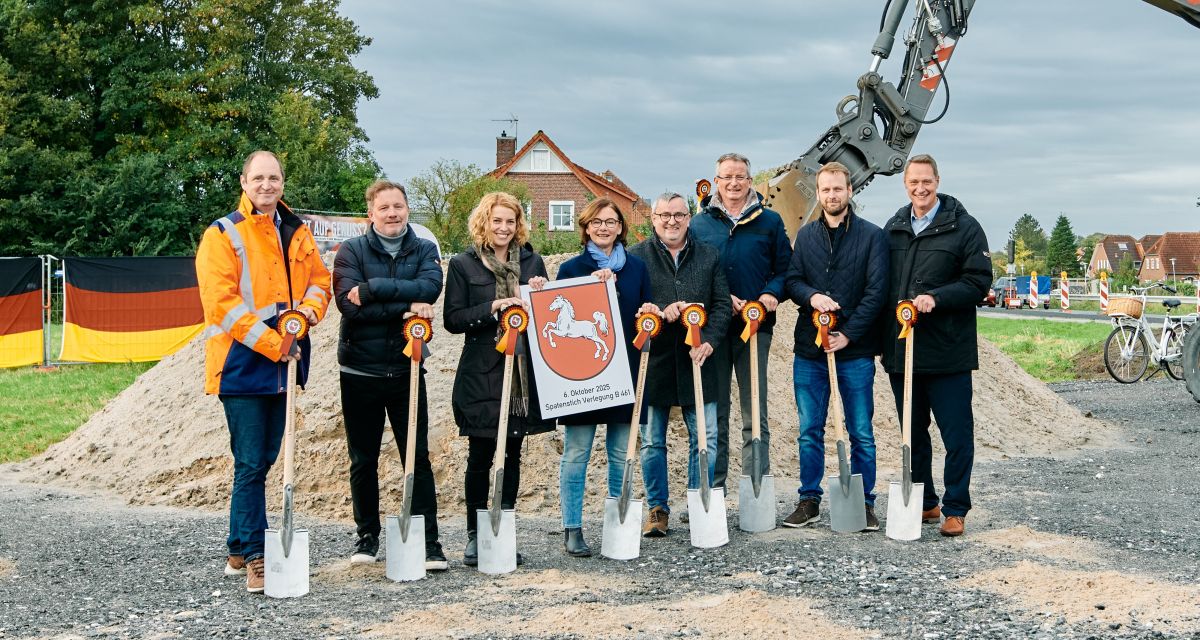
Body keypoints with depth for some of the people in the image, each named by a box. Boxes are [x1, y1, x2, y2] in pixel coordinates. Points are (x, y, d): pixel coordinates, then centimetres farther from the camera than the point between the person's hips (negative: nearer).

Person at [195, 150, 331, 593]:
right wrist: (272, 343, -20)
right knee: (250, 464, -7)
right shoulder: (222, 235, -6)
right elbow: (223, 303, -14)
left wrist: (310, 309, -6)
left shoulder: (297, 234, 12)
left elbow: (320, 279, 18)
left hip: (282, 366, 6)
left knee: (262, 460, 14)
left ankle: (239, 551, 26)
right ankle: (253, 557, -2)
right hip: (241, 365, -6)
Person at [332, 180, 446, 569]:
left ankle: (429, 542, 5)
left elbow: (429, 288, -16)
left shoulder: (424, 251, 5)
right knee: (363, 461, 10)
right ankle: (367, 536, 24)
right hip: (360, 372, 0)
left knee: (418, 458, 1)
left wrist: (372, 289, -21)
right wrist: (404, 307, -17)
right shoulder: (351, 251, 0)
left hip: (406, 371, 0)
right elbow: (349, 304, -15)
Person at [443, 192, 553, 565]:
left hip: (524, 373, 3)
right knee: (480, 457, 0)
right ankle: (475, 534, 11)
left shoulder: (532, 262, 11)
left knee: (512, 455, 7)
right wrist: (493, 307, -16)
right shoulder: (463, 265, 2)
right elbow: (453, 319, -5)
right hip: (481, 376, -3)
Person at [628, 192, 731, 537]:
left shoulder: (709, 256, 9)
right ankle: (657, 509, 19)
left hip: (697, 360, 2)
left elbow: (722, 304, 5)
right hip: (653, 361, -1)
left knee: (705, 437, 3)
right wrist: (659, 313, -20)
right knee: (652, 440, 6)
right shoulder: (636, 257, 1)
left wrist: (709, 341, -9)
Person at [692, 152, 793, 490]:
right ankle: (713, 488, 14)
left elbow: (785, 269, 7)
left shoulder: (770, 222, 7)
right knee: (714, 414, 7)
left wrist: (772, 293, -13)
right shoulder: (699, 224, 8)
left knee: (755, 415, 1)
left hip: (755, 326, -1)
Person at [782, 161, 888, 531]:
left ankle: (864, 502, 13)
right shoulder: (805, 235, 11)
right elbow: (791, 279, 7)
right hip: (809, 349, 3)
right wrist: (811, 296, -16)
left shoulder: (871, 236, -1)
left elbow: (876, 291, -7)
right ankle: (809, 500, 17)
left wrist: (848, 334, -14)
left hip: (855, 350, -3)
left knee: (861, 432, 3)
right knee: (809, 430, 8)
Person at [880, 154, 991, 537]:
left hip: (947, 352, -5)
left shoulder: (964, 227, -3)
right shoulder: (893, 228, 12)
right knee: (913, 432, 13)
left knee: (956, 434, 0)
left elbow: (979, 282, -7)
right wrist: (882, 337, 6)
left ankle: (955, 509, 9)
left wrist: (935, 298, -20)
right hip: (900, 349, 5)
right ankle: (924, 503, 25)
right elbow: (880, 282, 16)